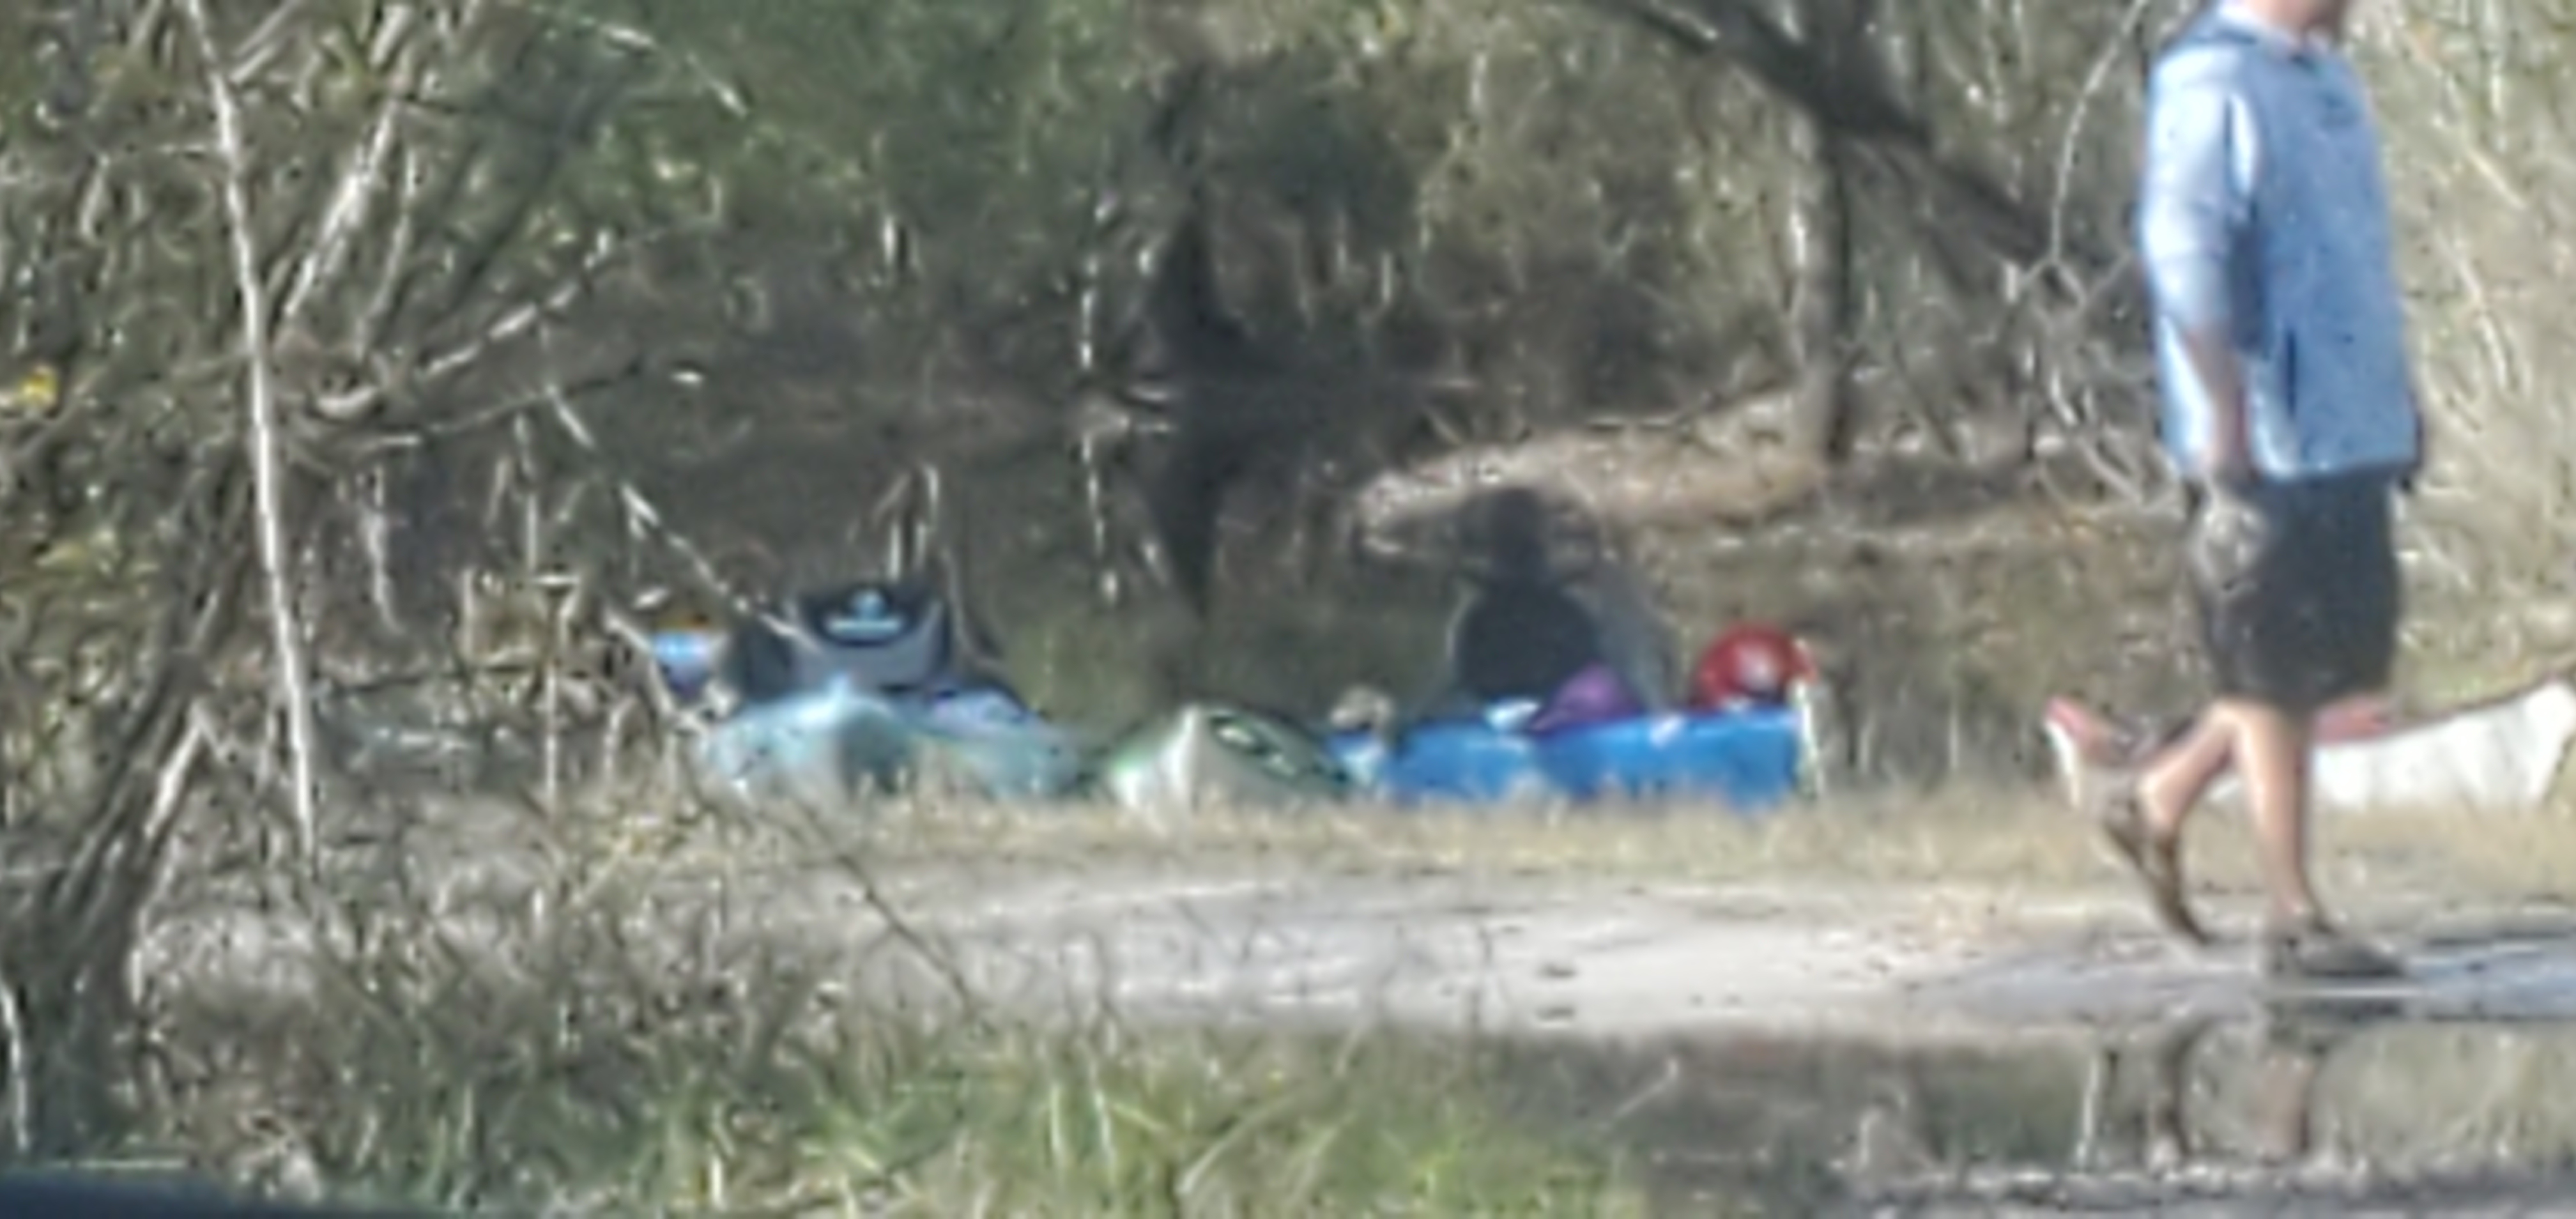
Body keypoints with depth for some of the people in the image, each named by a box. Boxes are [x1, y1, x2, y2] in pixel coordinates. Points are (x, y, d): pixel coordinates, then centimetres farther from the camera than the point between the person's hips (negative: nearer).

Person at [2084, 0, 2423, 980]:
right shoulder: (2211, 83, -13)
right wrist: (2227, 414, -24)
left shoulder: (2327, 80, 16)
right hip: (2265, 441, -9)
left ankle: (2156, 798, 26)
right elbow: (2182, 249, -20)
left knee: (2350, 653, 12)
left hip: (2350, 431, 9)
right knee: (2276, 678, -2)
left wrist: (2399, 402, 20)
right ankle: (2295, 920, 5)